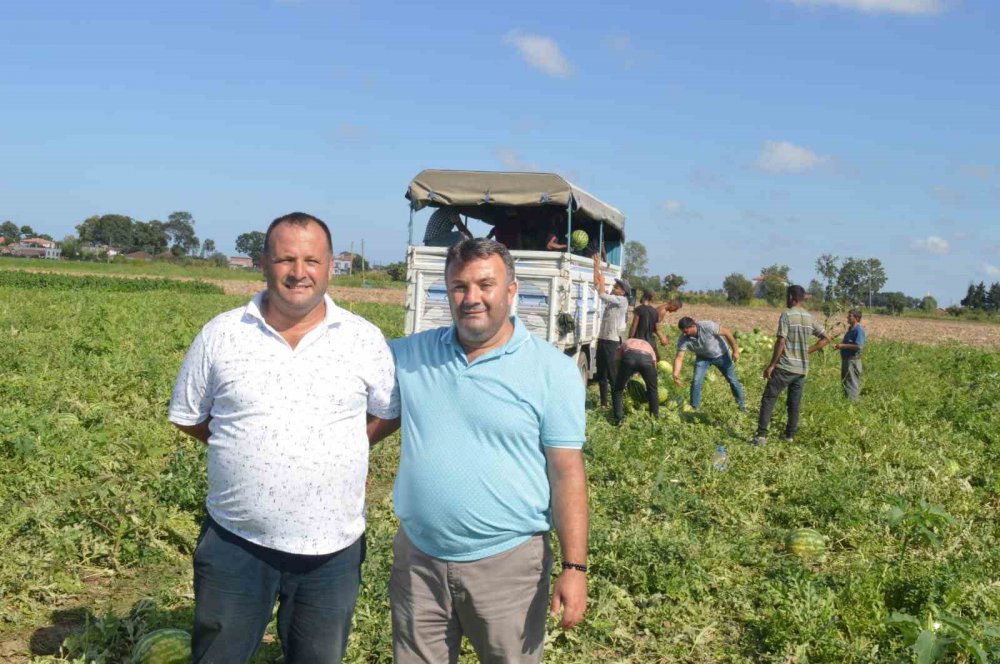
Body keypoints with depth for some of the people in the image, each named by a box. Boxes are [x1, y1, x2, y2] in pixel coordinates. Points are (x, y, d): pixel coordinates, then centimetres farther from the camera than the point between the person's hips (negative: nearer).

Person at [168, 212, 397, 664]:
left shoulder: (364, 339, -3)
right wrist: (245, 450, 2)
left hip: (333, 549, 0)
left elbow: (392, 412, 8)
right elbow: (187, 416, 8)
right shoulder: (220, 334, -3)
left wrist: (336, 451, 1)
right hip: (235, 543, 0)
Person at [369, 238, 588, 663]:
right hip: (416, 559, 3)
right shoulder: (410, 355, 1)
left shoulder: (553, 370, -8)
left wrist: (574, 567, -11)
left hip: (508, 563, -3)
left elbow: (566, 471, -8)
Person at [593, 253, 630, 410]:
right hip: (602, 340, 8)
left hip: (611, 342, -8)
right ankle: (603, 402, 15)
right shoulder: (611, 299, 15)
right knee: (601, 374, 9)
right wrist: (596, 267, 11)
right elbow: (597, 286, 16)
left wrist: (602, 281, -2)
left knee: (611, 374, -6)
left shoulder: (622, 301, -7)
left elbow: (601, 294, -17)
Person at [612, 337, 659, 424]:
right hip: (647, 359, 1)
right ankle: (655, 417, 33)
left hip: (629, 357, -1)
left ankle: (618, 420, 8)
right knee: (652, 389, 29)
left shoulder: (625, 343, 43)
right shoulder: (648, 346, 45)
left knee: (617, 390, 15)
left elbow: (618, 366, 41)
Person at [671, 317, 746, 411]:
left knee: (733, 380, 8)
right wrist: (675, 374, -40)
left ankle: (742, 404, 28)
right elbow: (679, 358, -25)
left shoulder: (708, 326, -37)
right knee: (696, 381, -11)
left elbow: (726, 333, -24)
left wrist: (735, 350, -18)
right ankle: (693, 408, 5)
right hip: (703, 357, 2)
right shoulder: (683, 339, -27)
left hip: (720, 354, -2)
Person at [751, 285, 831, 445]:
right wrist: (807, 351, 13)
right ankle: (790, 435, 17)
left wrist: (771, 365, -11)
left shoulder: (786, 315, -11)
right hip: (802, 368, 6)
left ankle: (762, 435, -9)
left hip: (785, 367, -6)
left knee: (768, 399, -2)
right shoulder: (810, 318, 8)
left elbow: (781, 342, -16)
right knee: (794, 403, 13)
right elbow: (826, 339, 13)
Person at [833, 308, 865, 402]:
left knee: (852, 384, -6)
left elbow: (858, 346, -25)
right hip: (846, 359, 10)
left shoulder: (859, 330, -15)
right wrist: (839, 345, 7)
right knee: (845, 383, 16)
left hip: (853, 361, -10)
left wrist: (843, 346, -19)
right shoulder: (850, 329, 14)